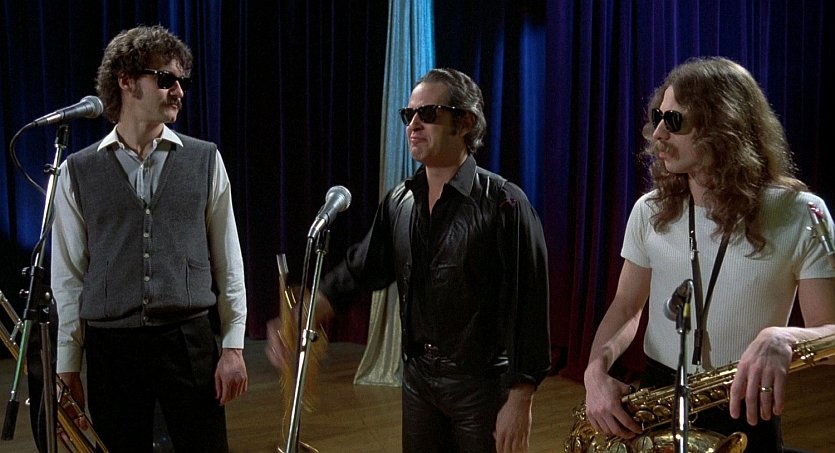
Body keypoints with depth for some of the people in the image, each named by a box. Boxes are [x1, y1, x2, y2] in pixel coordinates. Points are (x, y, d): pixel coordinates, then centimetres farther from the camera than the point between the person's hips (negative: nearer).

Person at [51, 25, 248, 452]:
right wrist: (67, 365, 4)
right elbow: (69, 274, 5)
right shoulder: (79, 171, 4)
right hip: (110, 345, 0)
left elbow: (227, 260, 5)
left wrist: (233, 346, 1)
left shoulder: (205, 160, 4)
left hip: (189, 340, 0)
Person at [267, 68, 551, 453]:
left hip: (482, 381, -5)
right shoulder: (399, 202, 4)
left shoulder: (503, 204, -14)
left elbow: (528, 305, -16)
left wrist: (519, 402, -19)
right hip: (417, 377, 6)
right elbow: (361, 269, 9)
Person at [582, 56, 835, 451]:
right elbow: (626, 307, 5)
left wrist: (782, 338, -35)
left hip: (746, 414, -3)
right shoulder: (650, 211, -1)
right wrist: (597, 370, -14)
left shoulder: (799, 214, -12)